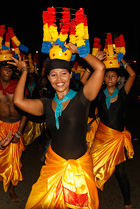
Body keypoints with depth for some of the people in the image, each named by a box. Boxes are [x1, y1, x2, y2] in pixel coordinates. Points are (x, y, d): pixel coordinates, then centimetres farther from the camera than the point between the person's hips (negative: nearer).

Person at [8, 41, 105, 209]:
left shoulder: (81, 99, -8)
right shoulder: (47, 105, 3)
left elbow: (100, 68, -19)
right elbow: (18, 101, -11)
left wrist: (77, 51, -5)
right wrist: (24, 71, 2)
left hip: (80, 164, -2)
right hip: (54, 162, 3)